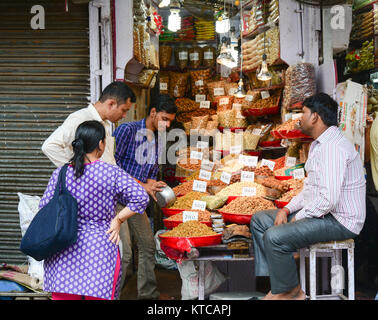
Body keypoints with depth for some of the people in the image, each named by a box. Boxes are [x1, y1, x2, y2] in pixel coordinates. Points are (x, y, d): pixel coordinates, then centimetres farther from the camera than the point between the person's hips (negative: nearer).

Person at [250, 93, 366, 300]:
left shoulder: (334, 148, -23)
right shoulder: (318, 144, 14)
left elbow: (328, 200, -29)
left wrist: (298, 217, -15)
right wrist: (287, 209, 4)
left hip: (340, 221, -11)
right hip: (318, 211, 11)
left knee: (274, 237, -26)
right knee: (259, 220, 9)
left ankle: (288, 291, -3)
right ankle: (277, 285, 5)